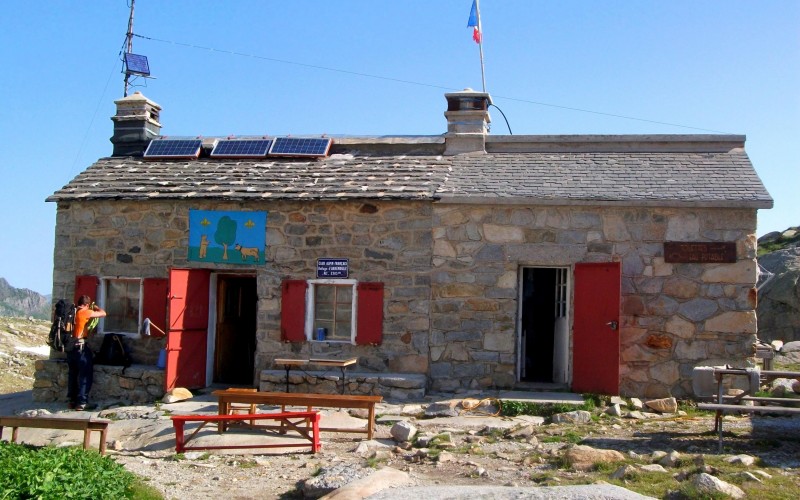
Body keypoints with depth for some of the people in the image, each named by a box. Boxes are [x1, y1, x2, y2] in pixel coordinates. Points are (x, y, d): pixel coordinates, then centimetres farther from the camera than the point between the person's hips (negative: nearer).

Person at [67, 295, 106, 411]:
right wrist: (95, 307, 16)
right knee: (85, 375, -1)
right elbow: (103, 313, -4)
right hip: (81, 347, -7)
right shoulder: (85, 312, -9)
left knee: (73, 375, 14)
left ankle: (72, 401, 19)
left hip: (70, 348, 7)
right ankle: (82, 402, -4)